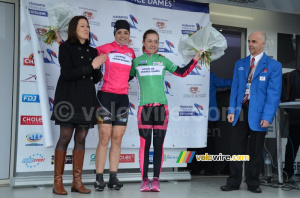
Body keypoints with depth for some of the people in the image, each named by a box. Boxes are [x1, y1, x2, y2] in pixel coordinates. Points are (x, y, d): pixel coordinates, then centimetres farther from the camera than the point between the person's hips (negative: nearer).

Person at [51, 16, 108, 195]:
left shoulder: (92, 51, 15)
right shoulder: (66, 47, 0)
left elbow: (96, 79, 12)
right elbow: (67, 73, -12)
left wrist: (97, 68, -9)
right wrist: (91, 66, -15)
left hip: (86, 99, 5)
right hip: (69, 97, -5)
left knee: (81, 139, 3)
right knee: (65, 137, -6)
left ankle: (77, 181, 7)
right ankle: (58, 182, 0)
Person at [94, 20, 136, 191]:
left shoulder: (131, 52, 13)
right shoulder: (106, 48, 0)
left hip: (123, 98, 4)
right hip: (106, 96, -4)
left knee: (117, 139, 4)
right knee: (105, 138, -7)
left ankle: (113, 177, 10)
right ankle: (99, 178, -2)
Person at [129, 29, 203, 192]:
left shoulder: (163, 60, 11)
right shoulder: (136, 61, 10)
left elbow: (182, 73, 18)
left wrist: (196, 59, 13)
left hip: (161, 106, 1)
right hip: (144, 107, -1)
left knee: (158, 145, 1)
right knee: (144, 144, -2)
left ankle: (156, 180, 5)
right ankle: (144, 180, 3)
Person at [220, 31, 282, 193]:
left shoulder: (273, 66, -1)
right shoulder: (240, 64, 12)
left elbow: (274, 93, -7)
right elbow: (234, 88, 10)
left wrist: (267, 117, -14)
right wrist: (231, 110, 1)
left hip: (258, 113, -3)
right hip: (240, 112, 3)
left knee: (256, 151, 7)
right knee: (236, 149, 3)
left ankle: (253, 183, 20)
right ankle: (234, 182, 13)